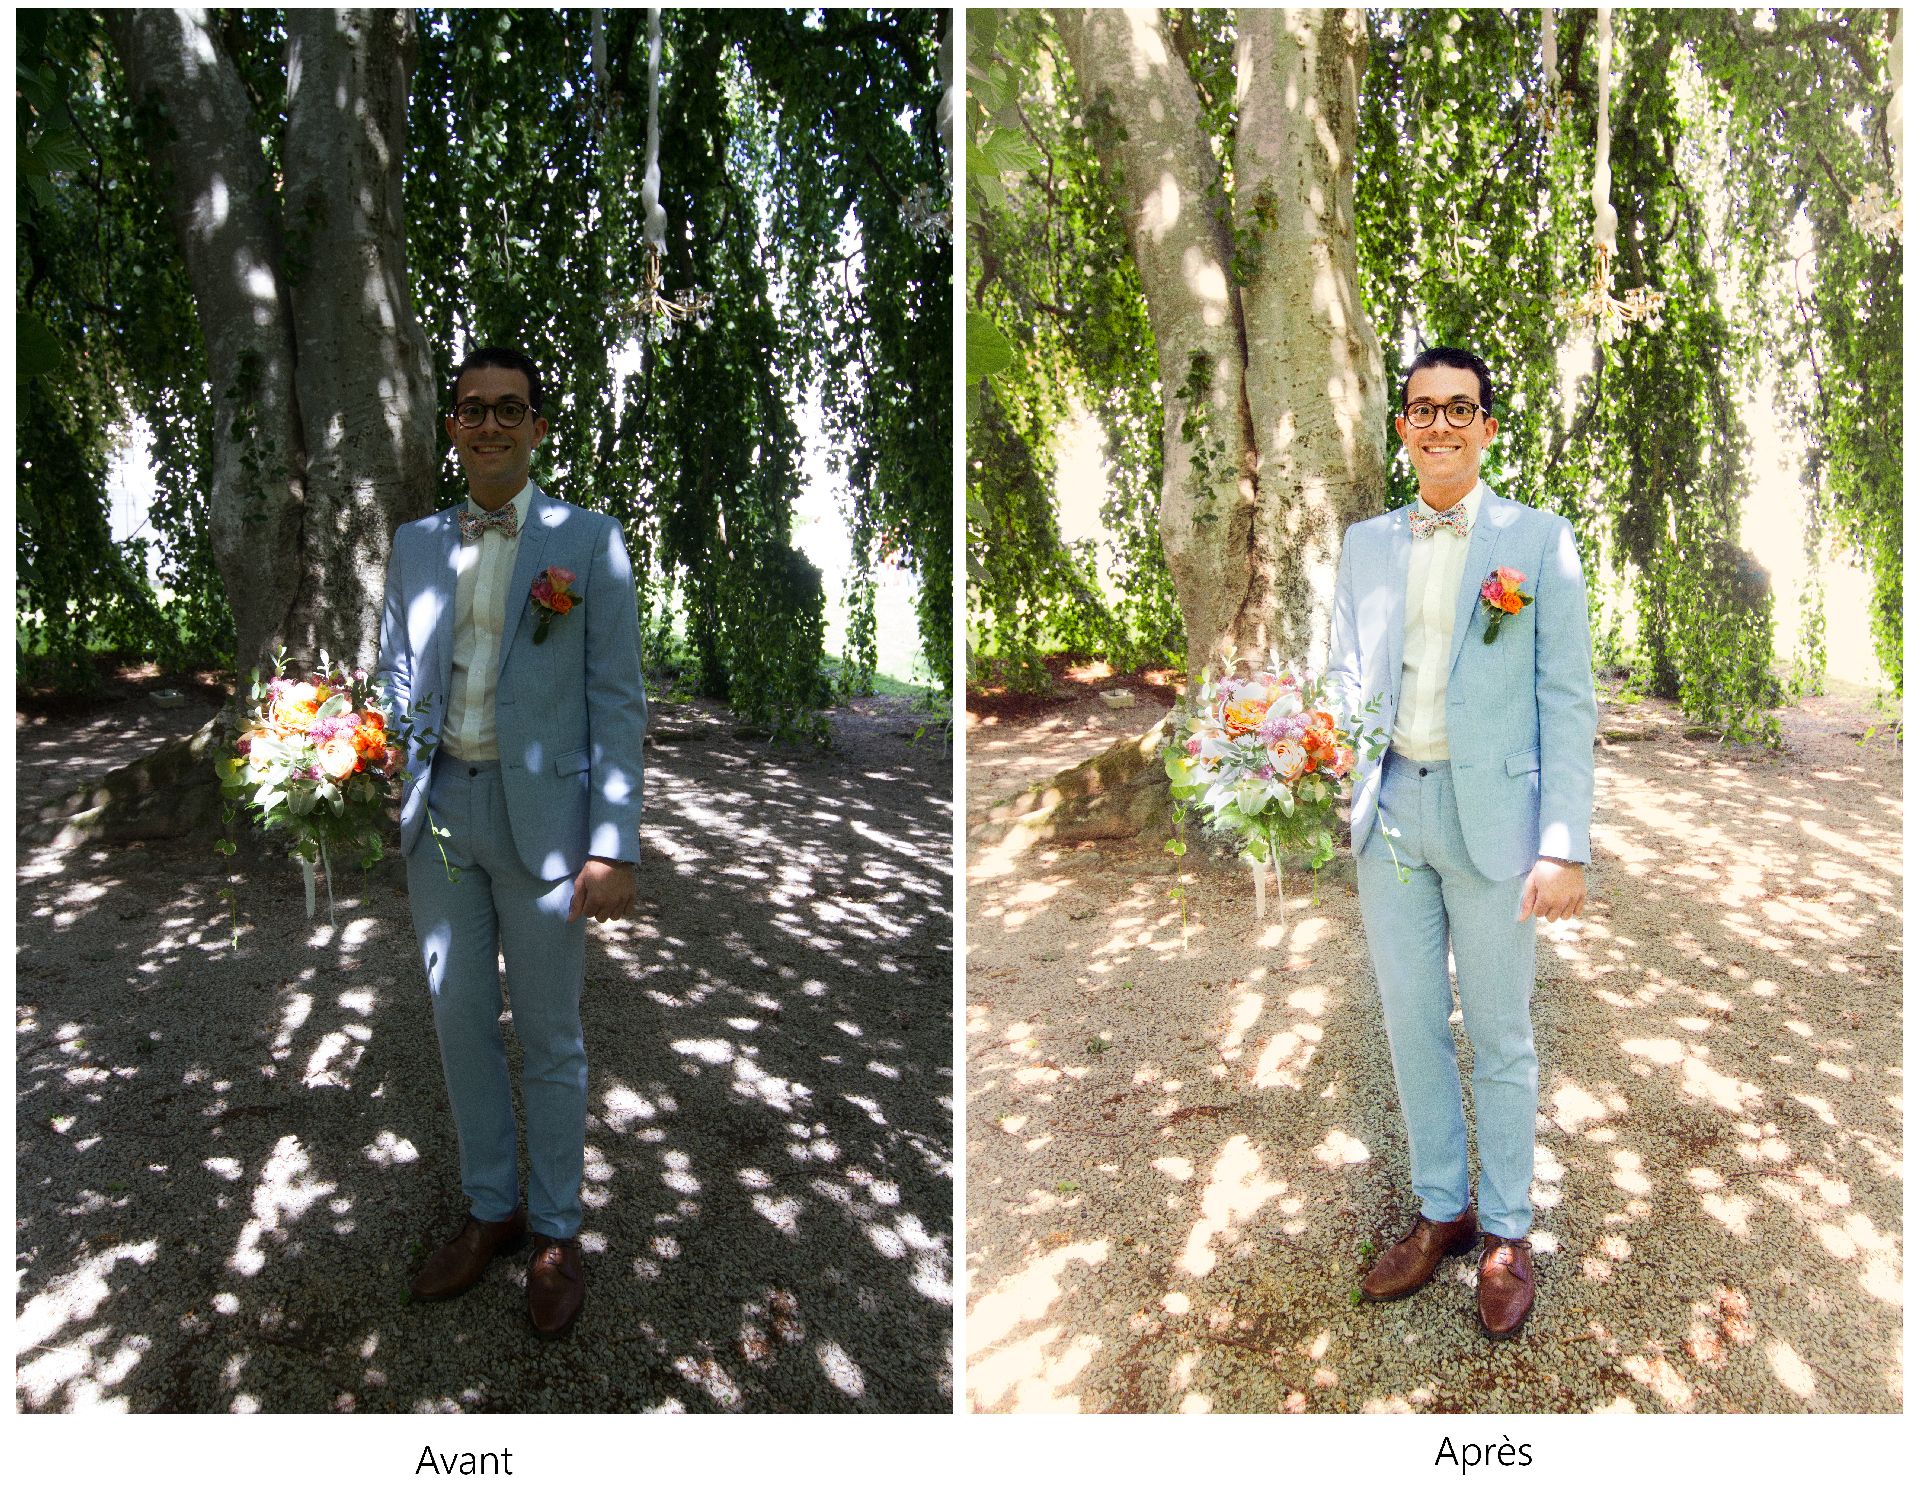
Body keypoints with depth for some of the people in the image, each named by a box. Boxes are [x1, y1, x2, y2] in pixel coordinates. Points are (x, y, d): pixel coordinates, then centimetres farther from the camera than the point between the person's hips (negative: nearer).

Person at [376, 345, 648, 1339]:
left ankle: (555, 1234, 26)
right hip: (438, 812, 4)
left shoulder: (587, 541, -3)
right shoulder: (415, 544, 9)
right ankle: (489, 1211, 33)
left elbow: (618, 702, -7)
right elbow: (397, 682, 13)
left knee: (548, 1038, 8)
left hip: (542, 815, -4)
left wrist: (613, 846, -13)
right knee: (459, 1024, 14)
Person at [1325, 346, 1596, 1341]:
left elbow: (1568, 703, -4)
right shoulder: (1365, 544, 10)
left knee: (1499, 1040, 9)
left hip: (1492, 816, -3)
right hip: (1389, 813, 4)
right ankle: (1440, 1212, 30)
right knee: (1411, 1030, 13)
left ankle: (1506, 1233, 27)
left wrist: (1564, 846, -11)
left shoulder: (1539, 540, -1)